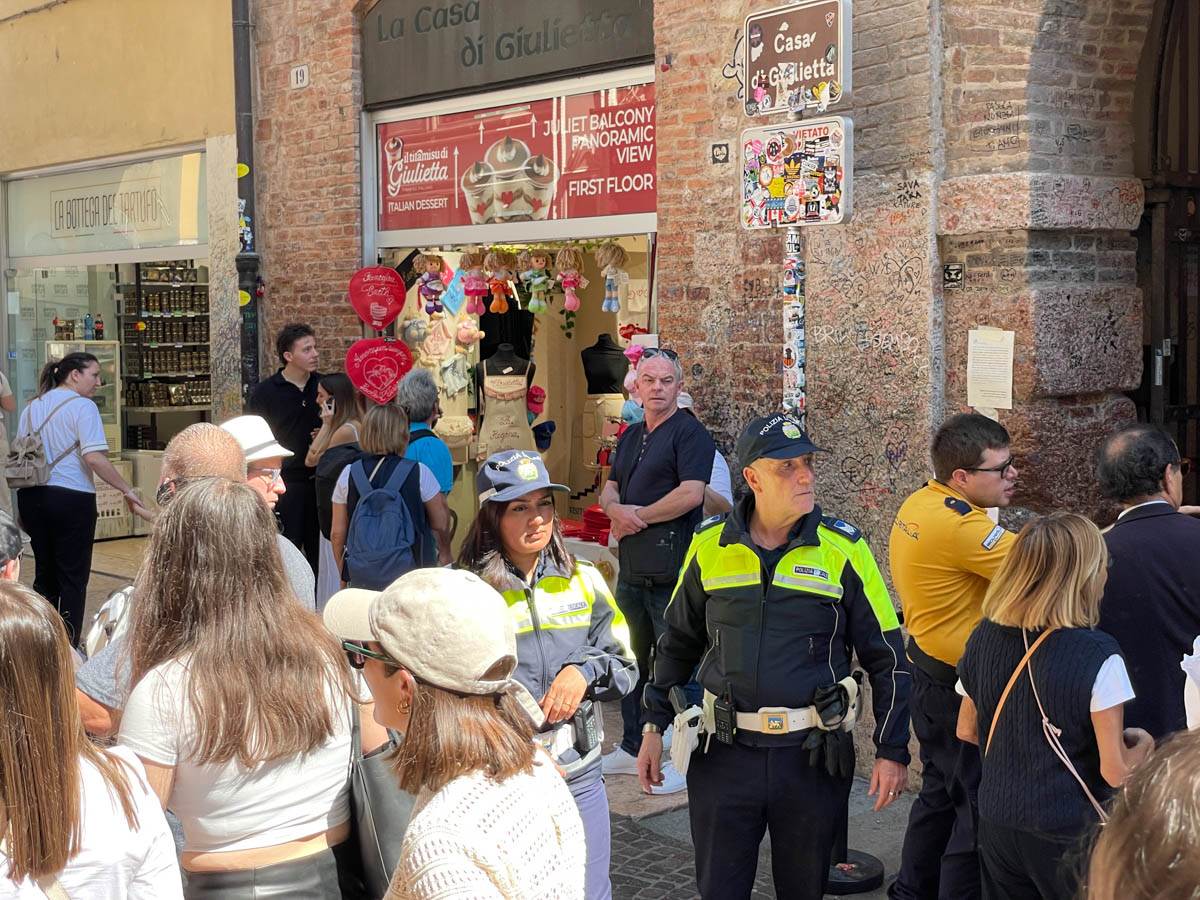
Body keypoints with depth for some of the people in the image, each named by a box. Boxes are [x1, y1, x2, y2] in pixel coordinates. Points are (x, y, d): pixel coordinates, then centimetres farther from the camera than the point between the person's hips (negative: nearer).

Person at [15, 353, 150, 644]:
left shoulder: (32, 408, 13)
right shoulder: (82, 406, -9)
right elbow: (94, 457, -19)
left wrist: (24, 510, 22)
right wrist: (127, 492, -14)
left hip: (32, 497, 7)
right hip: (71, 497, -7)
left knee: (45, 573, 16)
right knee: (73, 576, 2)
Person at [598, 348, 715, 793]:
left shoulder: (689, 433, -8)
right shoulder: (631, 436, 17)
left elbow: (691, 494, -19)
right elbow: (609, 489, 17)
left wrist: (636, 516, -10)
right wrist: (616, 509, -7)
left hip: (672, 569, -8)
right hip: (632, 568, 9)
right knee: (632, 659, 17)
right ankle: (632, 748, 30)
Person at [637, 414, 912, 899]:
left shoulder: (843, 549, -6)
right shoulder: (709, 545, -1)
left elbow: (886, 658, -1)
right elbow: (678, 643, 12)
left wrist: (892, 751, -3)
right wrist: (654, 727, 10)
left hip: (814, 756, -1)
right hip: (725, 752, 1)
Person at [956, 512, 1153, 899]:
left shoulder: (984, 638, -3)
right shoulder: (1097, 657, -20)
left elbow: (967, 731, 10)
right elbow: (1116, 772, -16)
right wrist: (1143, 745, 3)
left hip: (997, 824, 5)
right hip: (1067, 837, -5)